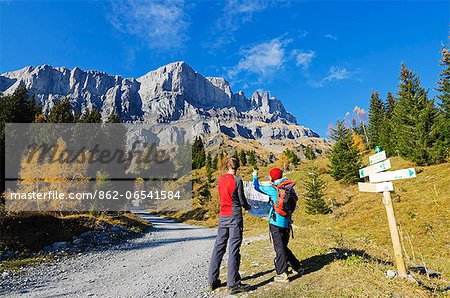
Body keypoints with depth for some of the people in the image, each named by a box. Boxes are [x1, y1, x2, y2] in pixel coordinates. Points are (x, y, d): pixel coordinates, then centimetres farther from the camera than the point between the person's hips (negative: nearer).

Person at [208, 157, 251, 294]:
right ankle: (233, 284, 7)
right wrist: (248, 207, 16)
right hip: (235, 217, -5)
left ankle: (213, 280, 21)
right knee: (233, 250, 0)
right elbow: (242, 200, -6)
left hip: (222, 217, 5)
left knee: (219, 247, 12)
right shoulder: (237, 180, -11)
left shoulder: (220, 179, 5)